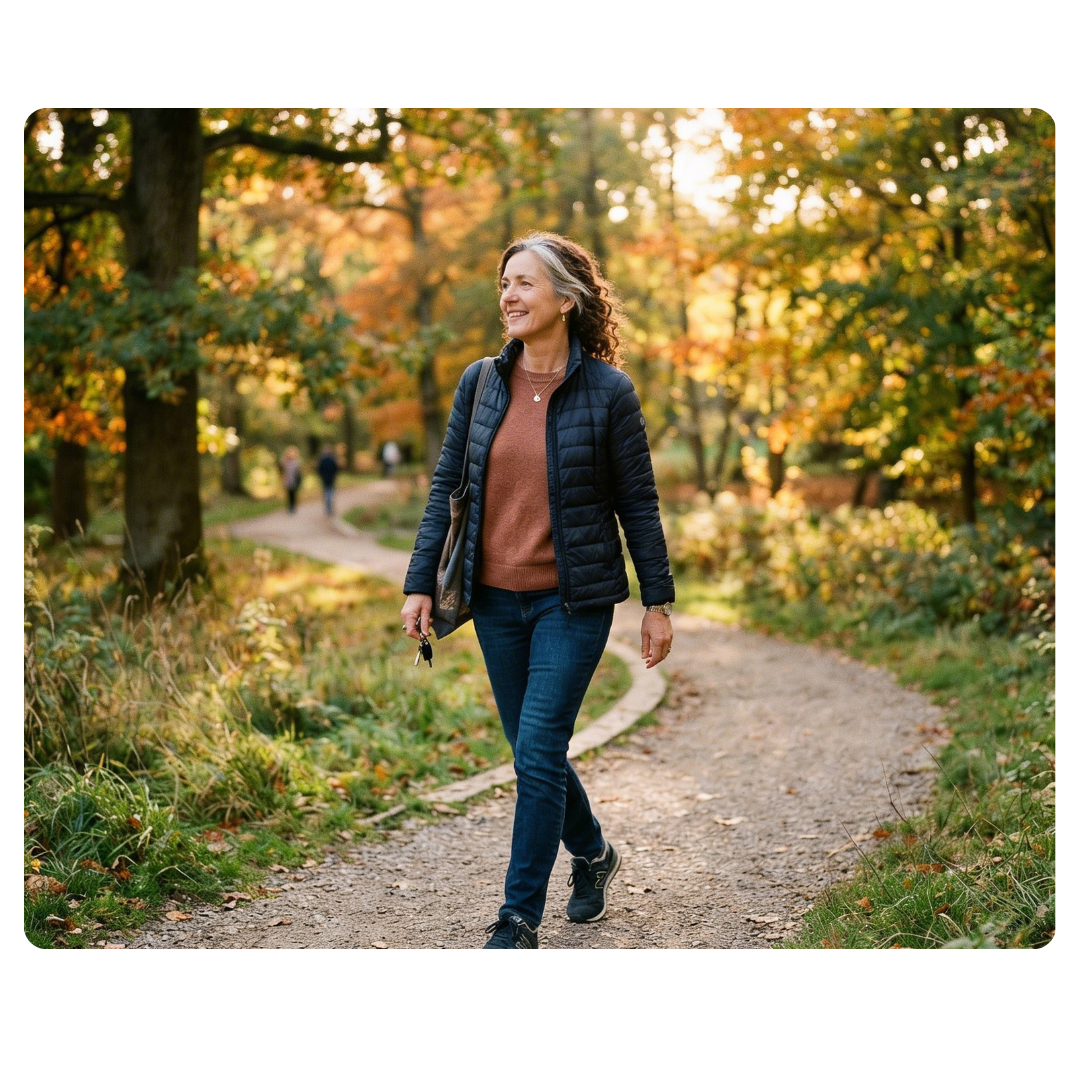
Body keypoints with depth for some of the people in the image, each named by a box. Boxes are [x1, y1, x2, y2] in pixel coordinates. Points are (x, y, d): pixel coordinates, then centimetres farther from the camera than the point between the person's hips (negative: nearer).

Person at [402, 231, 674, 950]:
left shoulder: (607, 390, -7)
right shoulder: (481, 383, 4)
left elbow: (638, 503, -3)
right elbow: (446, 488, 7)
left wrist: (658, 601, -2)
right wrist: (421, 583, 1)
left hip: (574, 600, -4)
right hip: (496, 598, 5)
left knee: (537, 754, -7)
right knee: (533, 751, 14)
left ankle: (520, 919, 5)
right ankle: (593, 853, 40)